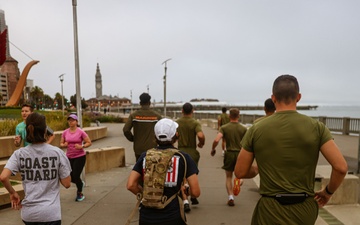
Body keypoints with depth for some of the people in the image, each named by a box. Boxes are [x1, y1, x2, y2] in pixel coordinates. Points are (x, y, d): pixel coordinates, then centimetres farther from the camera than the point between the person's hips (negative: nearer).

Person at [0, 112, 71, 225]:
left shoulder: (19, 153, -5)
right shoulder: (57, 152, -9)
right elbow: (67, 184, -8)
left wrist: (12, 193, 2)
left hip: (28, 213, 3)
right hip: (51, 213, -3)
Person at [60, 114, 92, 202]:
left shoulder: (81, 132, -9)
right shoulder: (65, 132, 2)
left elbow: (89, 142, -7)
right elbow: (61, 144, 9)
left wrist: (81, 146, -23)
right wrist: (64, 145, -13)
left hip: (80, 157, -4)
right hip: (69, 157, 4)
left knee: (76, 175, -5)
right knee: (70, 177, 6)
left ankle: (80, 194, 22)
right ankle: (81, 183, 41)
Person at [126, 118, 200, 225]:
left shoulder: (145, 156, 1)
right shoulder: (183, 158, -5)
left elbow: (131, 185, -3)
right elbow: (195, 192, -7)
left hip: (147, 216, 2)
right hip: (172, 216, -2)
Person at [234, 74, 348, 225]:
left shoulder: (256, 130, -8)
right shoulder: (316, 127, -6)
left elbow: (240, 172, -4)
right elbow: (341, 167, -11)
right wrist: (328, 191, 8)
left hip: (271, 211, -1)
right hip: (305, 210, 2)